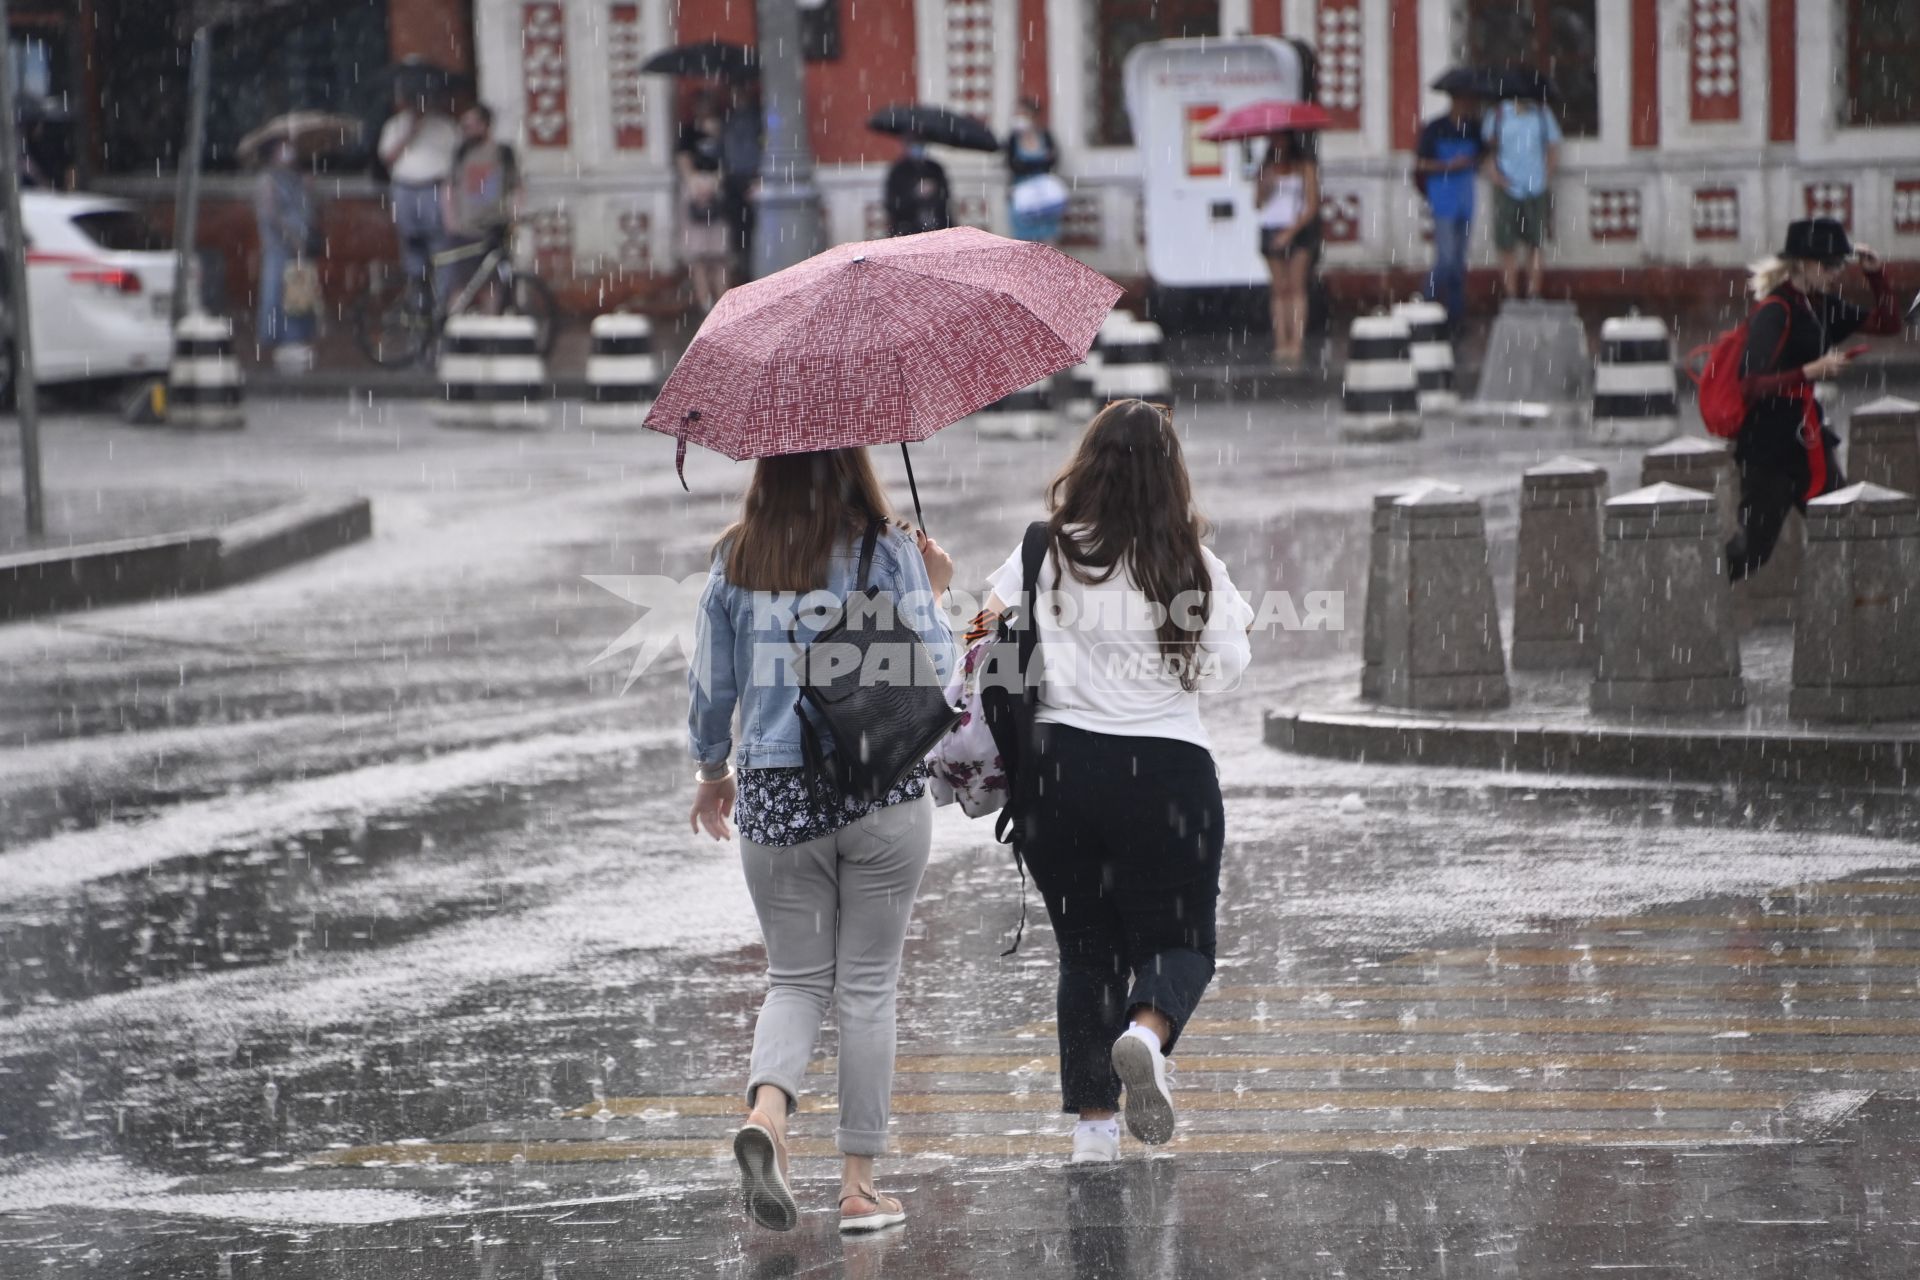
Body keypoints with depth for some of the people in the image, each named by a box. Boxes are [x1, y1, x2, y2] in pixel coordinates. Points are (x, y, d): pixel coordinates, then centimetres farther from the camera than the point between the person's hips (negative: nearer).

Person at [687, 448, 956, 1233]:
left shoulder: (736, 561, 1)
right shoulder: (889, 555, -6)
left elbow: (709, 686, 6)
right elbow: (932, 669, -5)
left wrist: (711, 771, 22)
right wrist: (934, 594, 11)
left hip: (775, 792, 2)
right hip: (883, 789, -2)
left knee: (796, 978, 11)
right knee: (868, 984, 7)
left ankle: (766, 1111, -18)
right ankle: (859, 1183, 7)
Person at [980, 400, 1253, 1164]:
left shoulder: (1044, 554, -1)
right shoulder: (1192, 566, -4)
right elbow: (1220, 672, 1)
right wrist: (1234, 623, 20)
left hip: (1057, 764, 2)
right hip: (1166, 767, -2)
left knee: (1086, 951, 13)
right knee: (1178, 941, 10)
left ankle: (1092, 1126, 7)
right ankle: (1145, 1036, -24)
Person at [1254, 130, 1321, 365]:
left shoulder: (1304, 166, 3)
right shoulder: (1267, 167, 13)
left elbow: (1312, 206, -3)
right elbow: (1258, 202, 5)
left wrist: (1291, 231, -12)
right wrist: (1266, 183, -13)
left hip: (1299, 230, -3)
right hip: (1272, 229, 3)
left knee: (1296, 287, -10)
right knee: (1280, 289, -1)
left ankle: (1297, 343, -17)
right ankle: (1281, 343, -6)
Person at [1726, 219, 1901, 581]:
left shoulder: (1818, 305, 8)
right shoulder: (1775, 311, -17)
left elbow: (1886, 323, 16)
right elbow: (1750, 387, -23)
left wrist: (1875, 274, 2)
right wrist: (1810, 372, -32)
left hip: (1806, 440, 9)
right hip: (1769, 446, -9)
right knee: (1753, 549, -5)